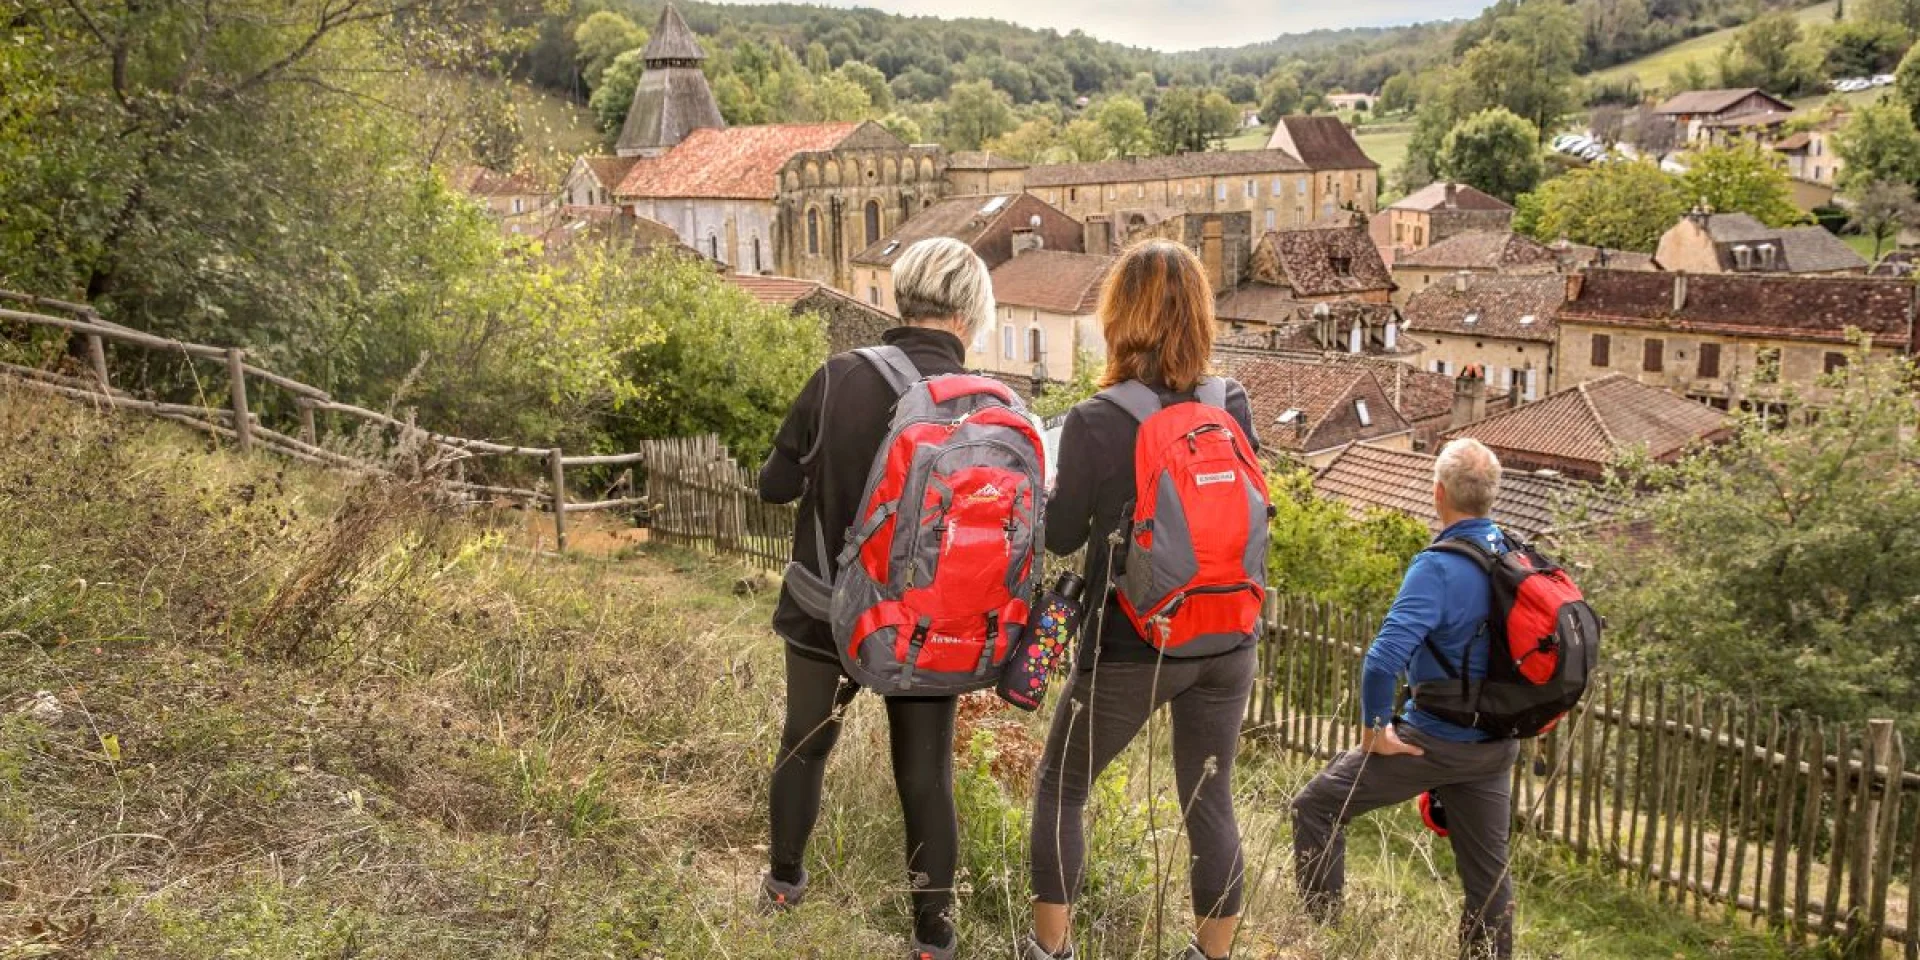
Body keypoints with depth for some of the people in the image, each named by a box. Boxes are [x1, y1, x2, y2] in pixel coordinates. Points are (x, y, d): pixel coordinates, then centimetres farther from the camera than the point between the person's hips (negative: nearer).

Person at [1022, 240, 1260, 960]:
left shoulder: (1094, 424, -16)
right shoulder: (1234, 408, -3)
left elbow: (1060, 536, -4)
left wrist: (1064, 460, 10)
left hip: (1132, 646, -4)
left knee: (1060, 788, 16)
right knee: (1210, 801, 17)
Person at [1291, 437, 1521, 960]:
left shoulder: (1438, 567, -21)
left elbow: (1383, 658, -31)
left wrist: (1373, 728, -16)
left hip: (1436, 740, -7)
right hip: (1496, 745, 7)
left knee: (1317, 806, 7)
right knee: (1487, 869, 17)